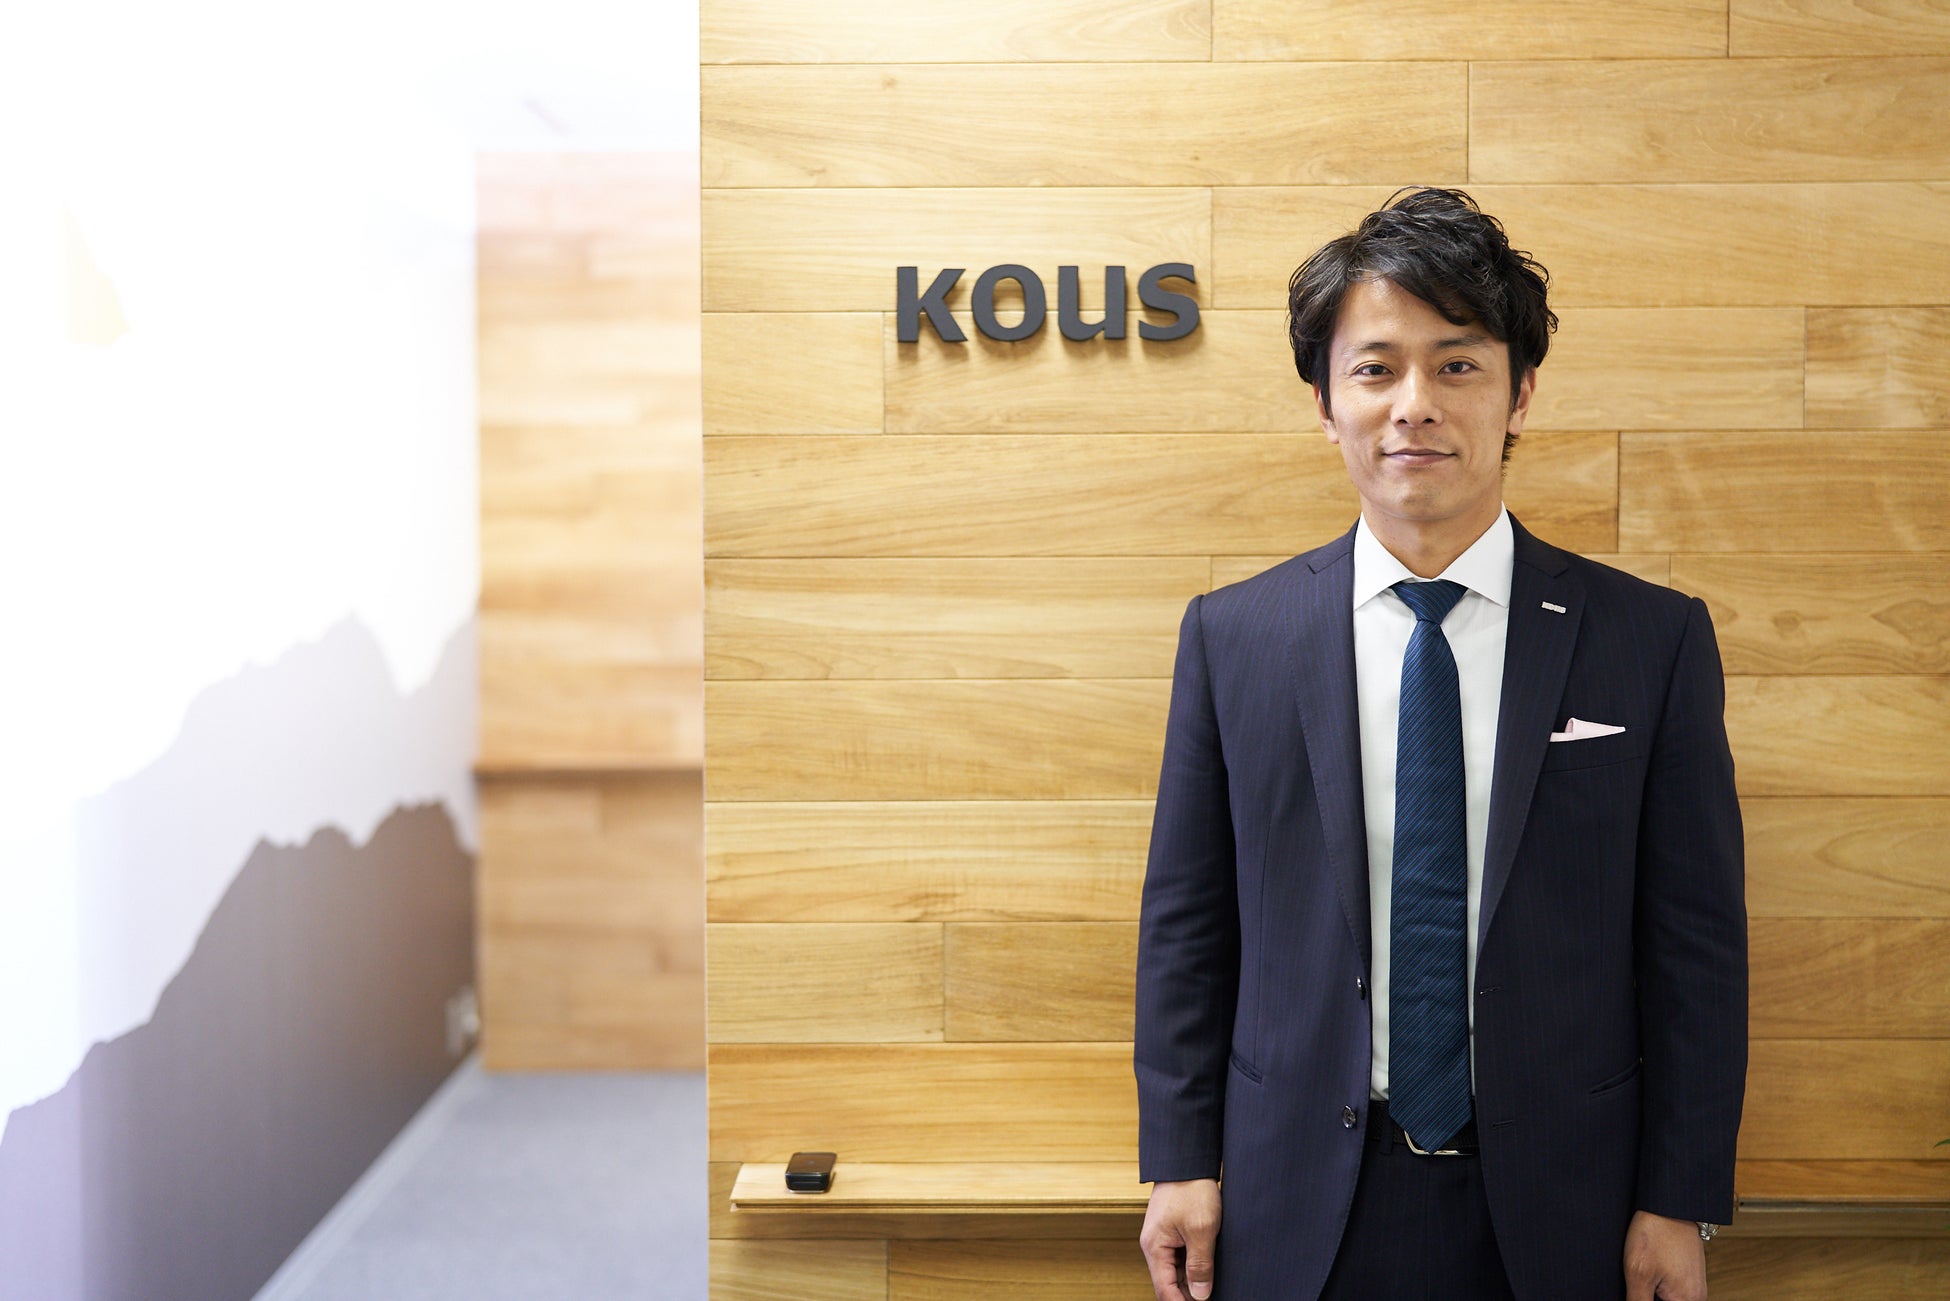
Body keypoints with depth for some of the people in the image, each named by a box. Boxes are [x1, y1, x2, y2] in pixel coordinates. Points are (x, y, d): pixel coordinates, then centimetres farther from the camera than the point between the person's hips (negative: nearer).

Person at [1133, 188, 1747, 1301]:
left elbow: (1697, 939, -2)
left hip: (1555, 1211, 0)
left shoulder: (1655, 641, -4)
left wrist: (1680, 1204, -3)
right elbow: (1186, 921, 3)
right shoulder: (1231, 638, -1)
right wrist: (1182, 1163, 0)